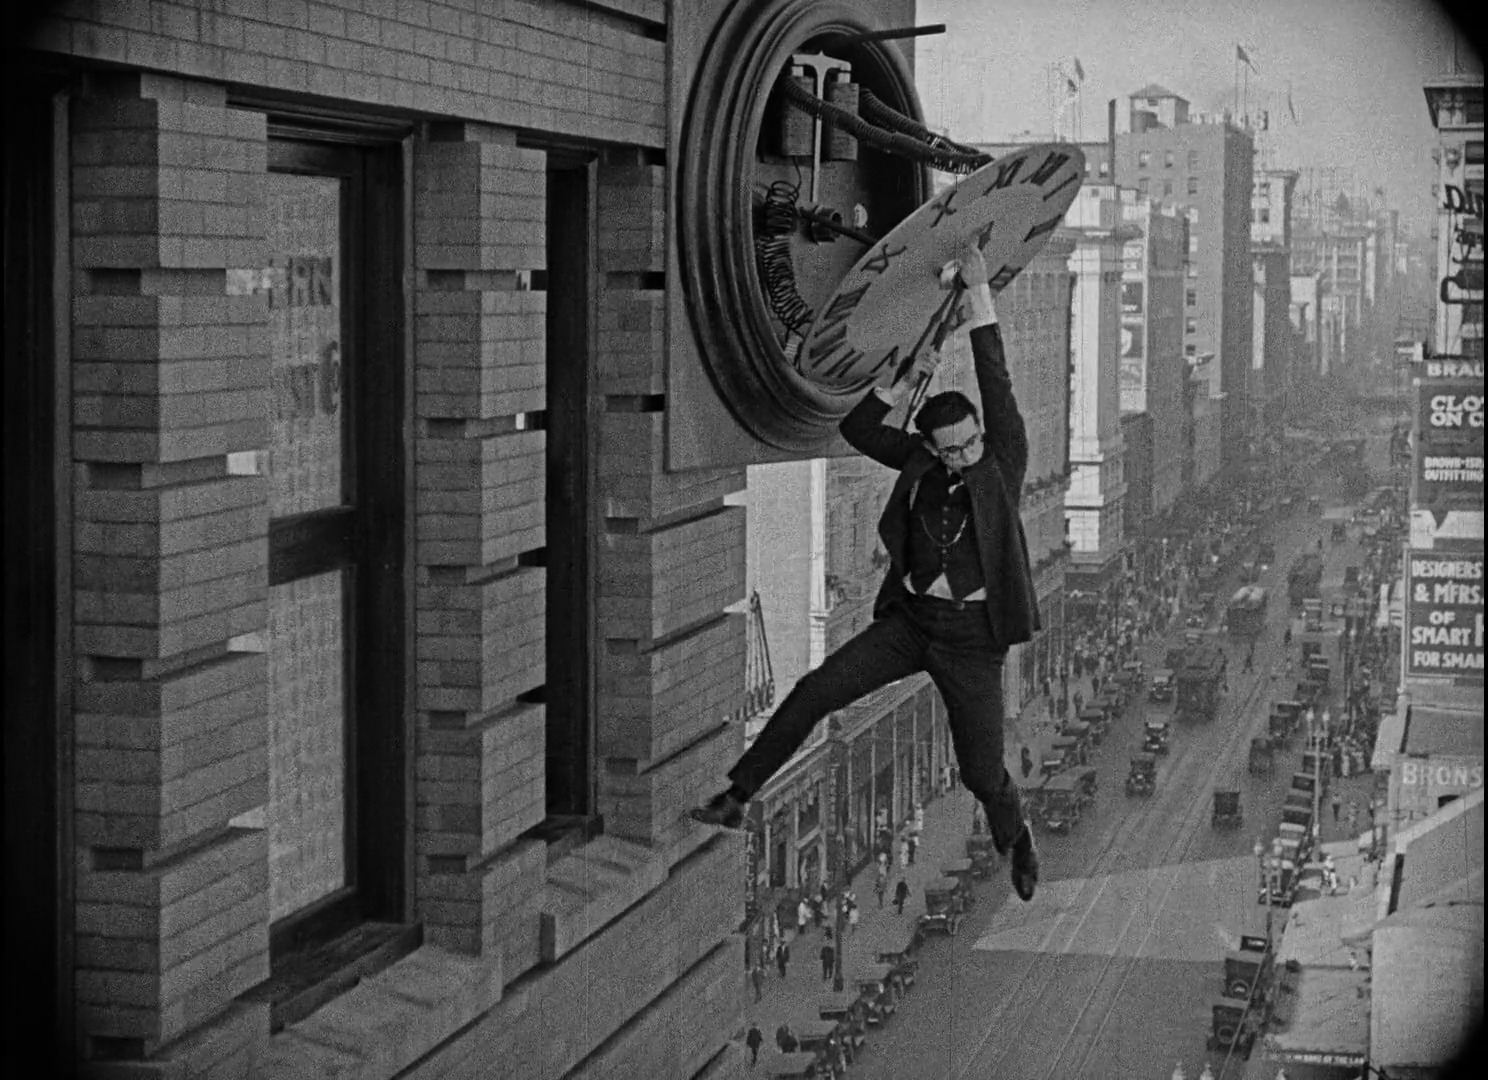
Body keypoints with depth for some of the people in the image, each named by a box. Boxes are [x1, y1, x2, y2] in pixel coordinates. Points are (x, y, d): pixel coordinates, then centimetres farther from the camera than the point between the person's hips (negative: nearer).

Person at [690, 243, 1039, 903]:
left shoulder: (1003, 463, -10)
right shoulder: (923, 463, 0)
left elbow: (997, 387, -21)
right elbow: (856, 428, 1)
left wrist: (979, 294, -27)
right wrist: (909, 380, -11)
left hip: (970, 638, -3)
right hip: (908, 619, 3)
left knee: (982, 773, 3)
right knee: (815, 691, -14)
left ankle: (1014, 837, 38)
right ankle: (736, 799, -8)